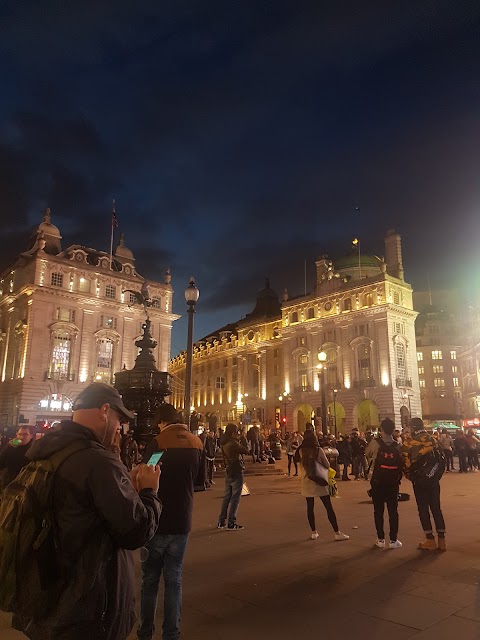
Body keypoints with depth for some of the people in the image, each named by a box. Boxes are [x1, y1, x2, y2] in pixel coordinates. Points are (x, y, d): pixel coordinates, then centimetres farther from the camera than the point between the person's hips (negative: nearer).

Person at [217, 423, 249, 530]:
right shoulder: (233, 443, -19)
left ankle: (221, 522, 19)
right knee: (235, 498, -3)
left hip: (229, 473, 8)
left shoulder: (224, 444, 8)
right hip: (237, 473, -8)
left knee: (227, 497, 15)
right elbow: (246, 451, -15)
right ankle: (231, 523, -2)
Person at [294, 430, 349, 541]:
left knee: (310, 507, 12)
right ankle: (337, 533, 8)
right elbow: (327, 465, -3)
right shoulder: (319, 450, -11)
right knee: (329, 507, 5)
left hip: (306, 482, 2)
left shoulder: (301, 451, -6)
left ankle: (314, 532, 17)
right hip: (319, 482, -2)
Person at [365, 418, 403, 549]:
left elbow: (367, 454, 7)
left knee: (378, 510, 8)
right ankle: (393, 540, 9)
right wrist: (398, 477, 10)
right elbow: (401, 463, -1)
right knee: (393, 511, 9)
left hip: (378, 482, -2)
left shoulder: (375, 442, -8)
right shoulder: (397, 446, -1)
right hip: (393, 482, 2)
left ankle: (380, 539, 11)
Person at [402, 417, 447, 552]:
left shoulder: (408, 444, -10)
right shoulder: (432, 440, 3)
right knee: (436, 508, 11)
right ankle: (441, 540, 12)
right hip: (434, 478, 4)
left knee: (423, 509, 6)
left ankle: (430, 540, 8)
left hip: (419, 480, -4)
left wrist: (409, 476, 6)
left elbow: (406, 464, -10)